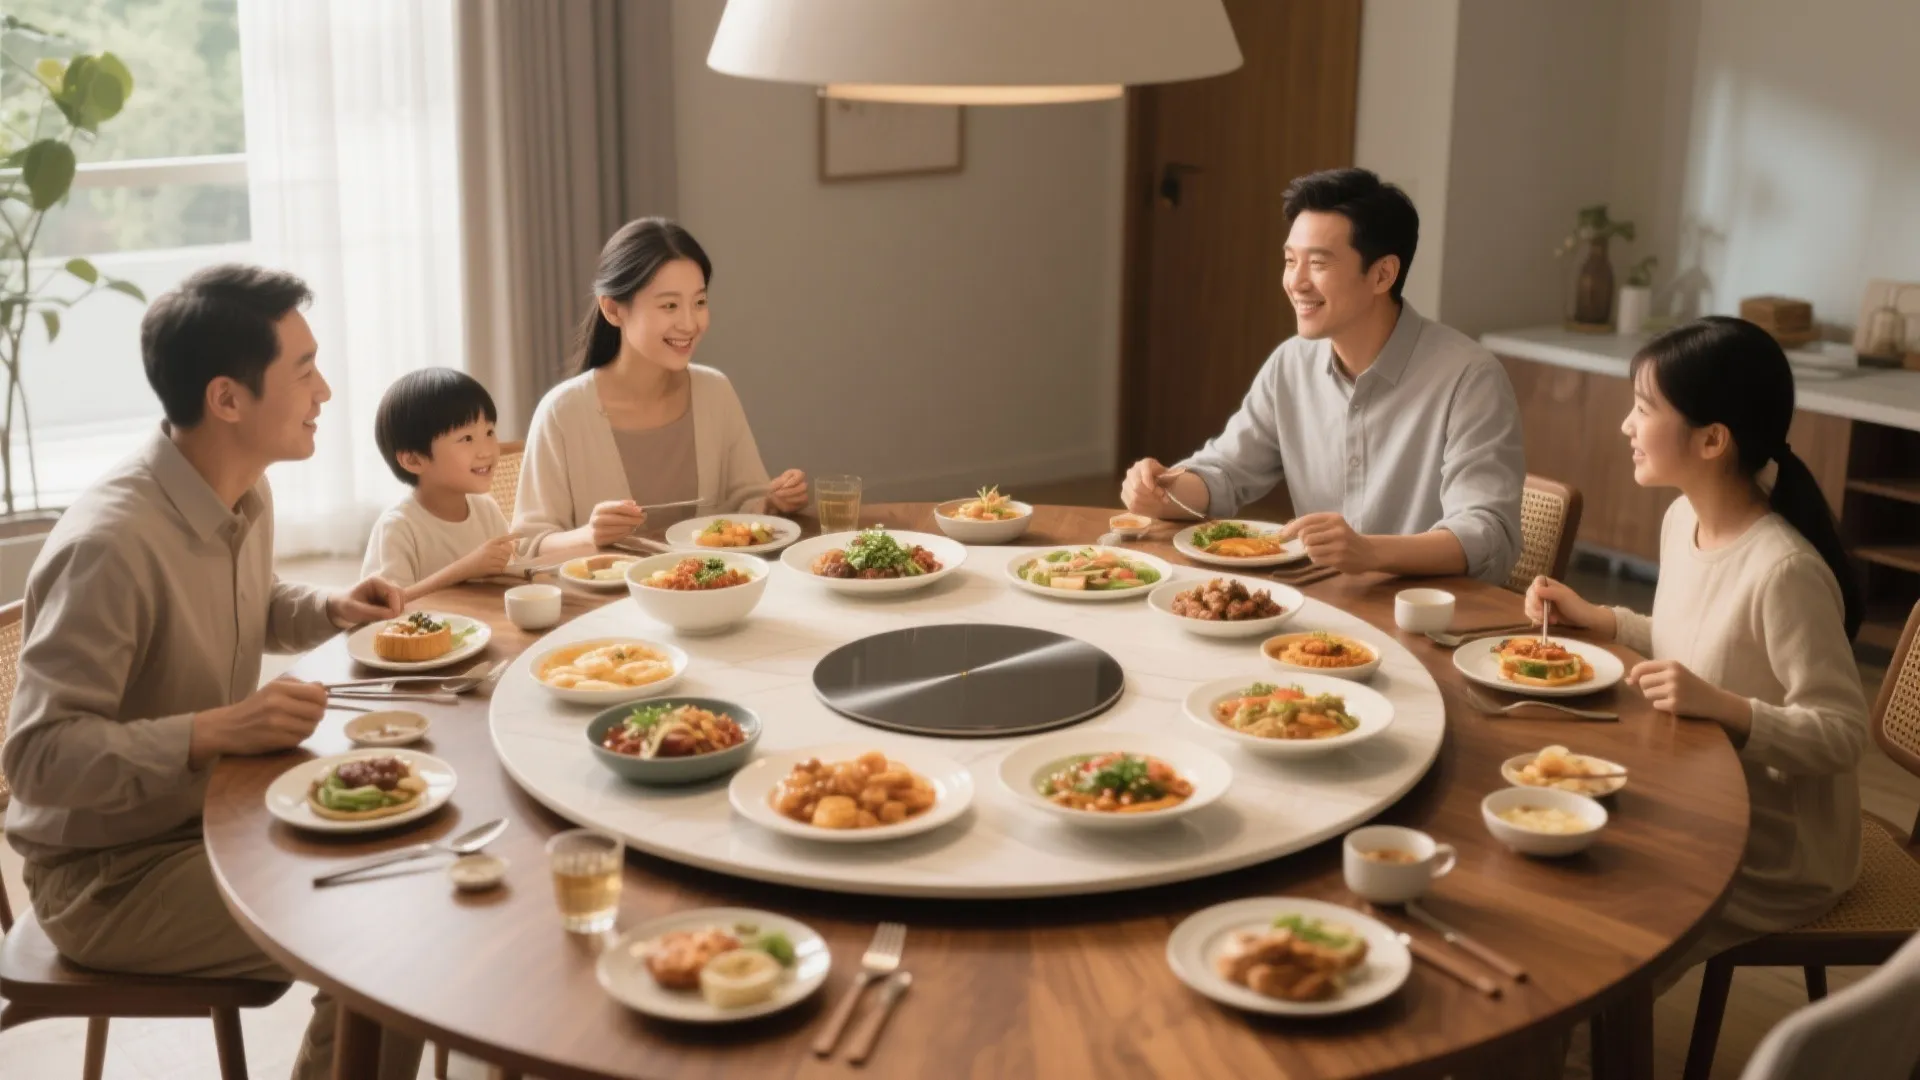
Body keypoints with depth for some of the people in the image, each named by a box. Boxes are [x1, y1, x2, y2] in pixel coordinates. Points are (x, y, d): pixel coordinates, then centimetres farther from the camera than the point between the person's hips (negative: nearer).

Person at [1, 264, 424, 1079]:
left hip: (214, 814, 9)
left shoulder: (246, 494, 0)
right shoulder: (110, 542, -29)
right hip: (108, 873, -9)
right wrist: (215, 730, -36)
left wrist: (329, 609, 1)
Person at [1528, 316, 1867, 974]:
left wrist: (1722, 707, -36)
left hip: (1773, 859, -8)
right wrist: (1598, 620, 4)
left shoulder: (1785, 571, -28)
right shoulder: (1683, 519, -1)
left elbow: (1842, 735, -25)